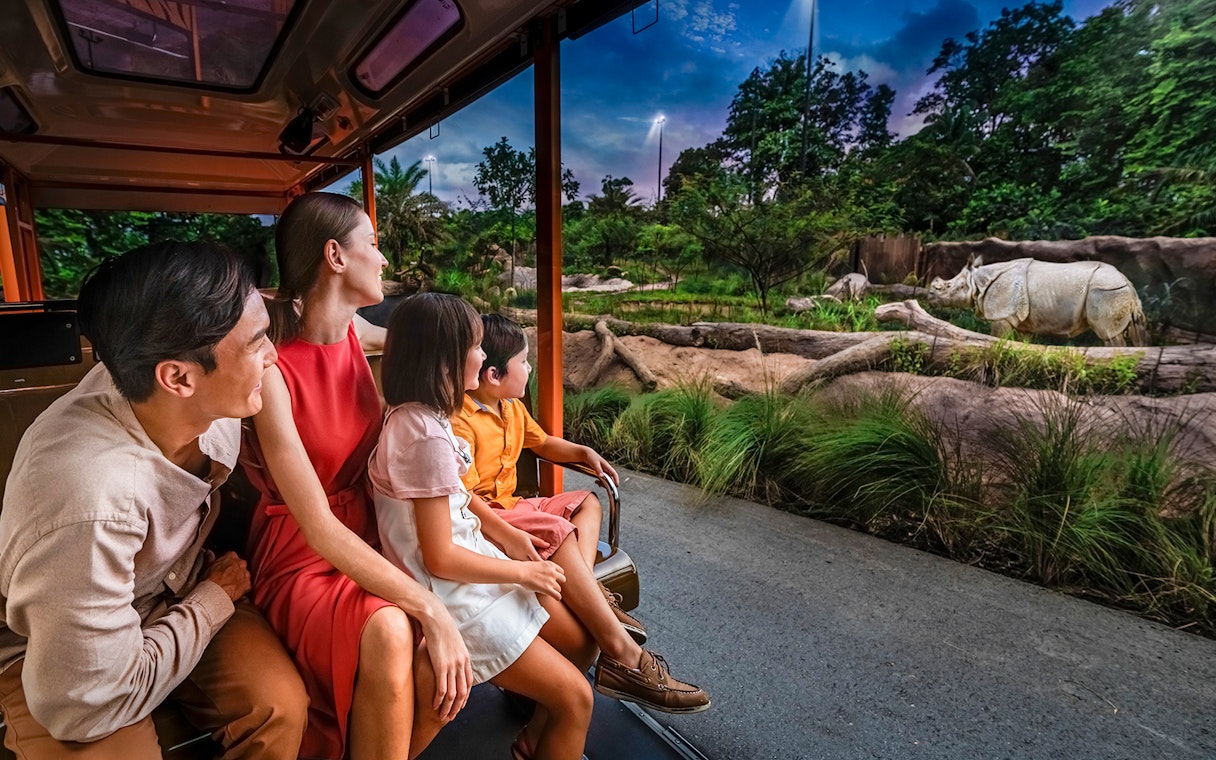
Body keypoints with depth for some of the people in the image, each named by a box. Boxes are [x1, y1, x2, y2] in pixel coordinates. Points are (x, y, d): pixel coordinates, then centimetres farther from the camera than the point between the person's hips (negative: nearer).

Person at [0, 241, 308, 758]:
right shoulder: (91, 504, -40)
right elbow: (88, 706, -27)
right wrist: (215, 599, -17)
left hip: (175, 589, 4)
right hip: (51, 650, -3)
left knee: (282, 705, -17)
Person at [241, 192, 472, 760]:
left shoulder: (353, 331, -2)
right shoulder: (271, 369, -21)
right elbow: (318, 526, -25)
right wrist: (431, 609, -28)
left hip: (366, 539, 5)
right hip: (299, 555, -5)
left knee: (448, 674, -19)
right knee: (387, 633, -35)